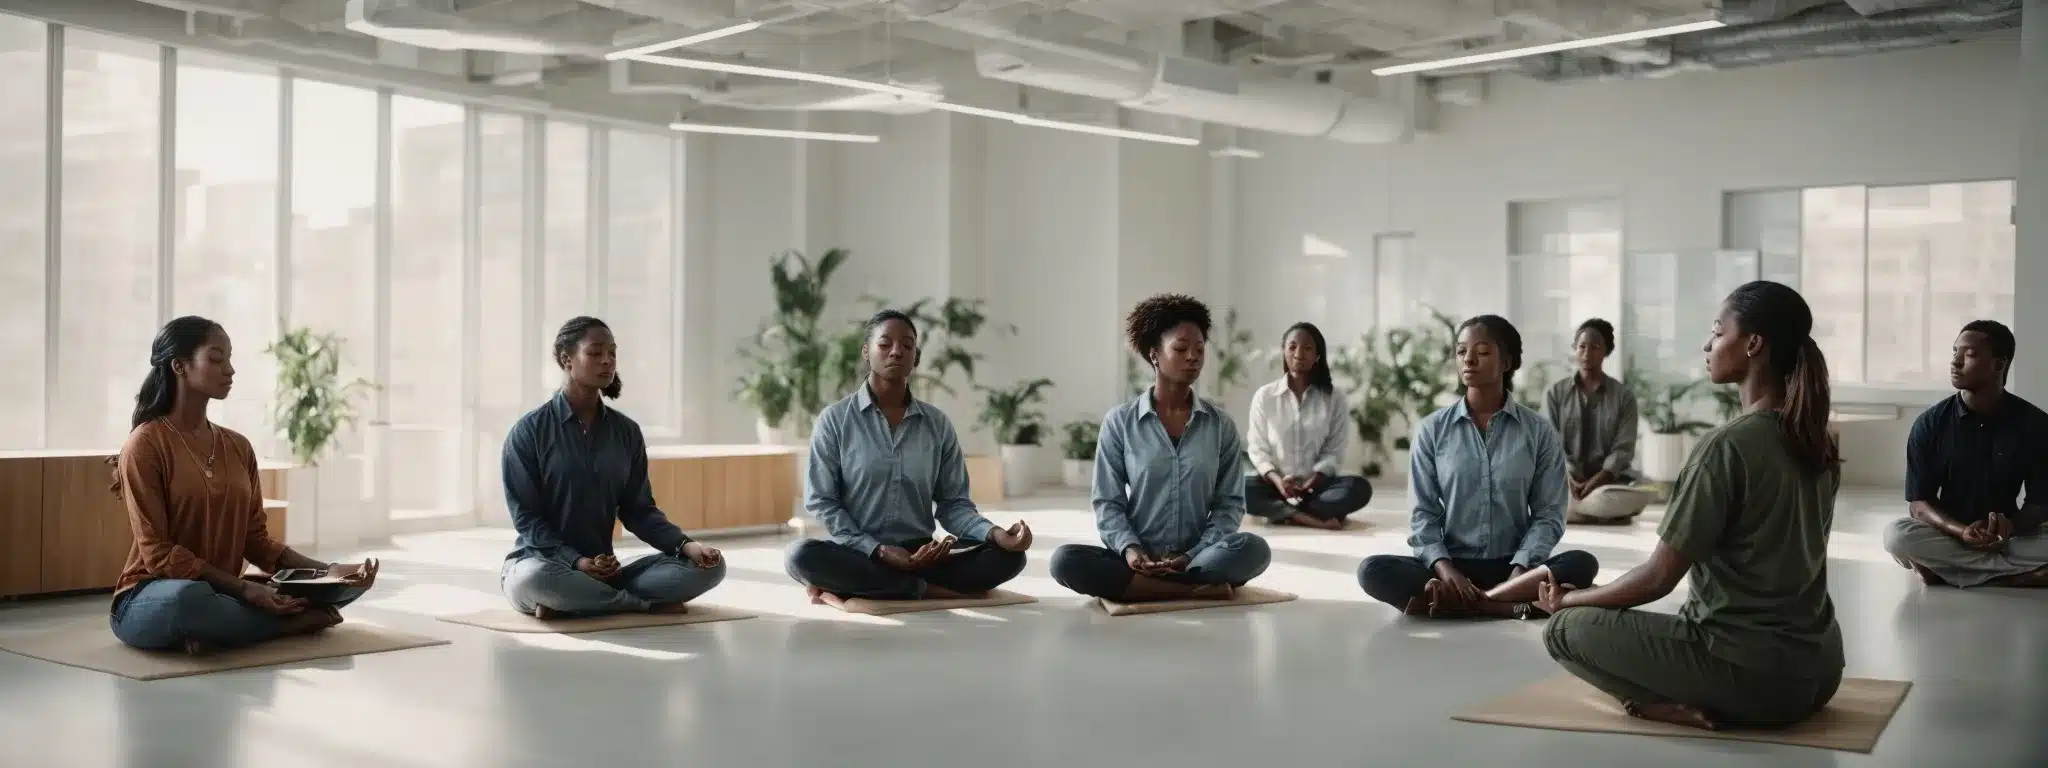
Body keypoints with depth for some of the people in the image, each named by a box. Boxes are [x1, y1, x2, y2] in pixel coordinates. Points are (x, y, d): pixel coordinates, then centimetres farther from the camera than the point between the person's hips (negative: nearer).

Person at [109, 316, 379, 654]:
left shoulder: (238, 447, 10)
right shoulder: (145, 445, -9)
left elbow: (255, 540, 8)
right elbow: (158, 554, -14)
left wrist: (327, 571, -8)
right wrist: (244, 588, -24)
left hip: (224, 594, 6)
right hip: (155, 599, -6)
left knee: (350, 581, -6)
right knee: (189, 597, -42)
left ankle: (216, 629, -15)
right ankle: (294, 621, -16)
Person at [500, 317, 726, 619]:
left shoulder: (626, 432, 8)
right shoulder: (529, 430, -5)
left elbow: (638, 509, 6)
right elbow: (525, 515, -8)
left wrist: (686, 544, -13)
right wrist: (576, 561, -23)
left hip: (603, 570, 5)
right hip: (542, 562, -4)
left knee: (709, 565, -14)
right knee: (536, 578, -43)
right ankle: (647, 604, -19)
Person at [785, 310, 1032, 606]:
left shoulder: (938, 424, 8)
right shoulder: (835, 420, 0)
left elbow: (953, 503, 6)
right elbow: (821, 501, -3)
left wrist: (994, 533, -16)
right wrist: (876, 550, -17)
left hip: (921, 555, 4)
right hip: (859, 555, -3)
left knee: (1009, 555, -20)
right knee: (803, 555, -34)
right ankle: (926, 589, -25)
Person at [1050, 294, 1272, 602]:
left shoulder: (1221, 425, 6)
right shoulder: (1119, 422, 2)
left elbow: (1230, 502, 4)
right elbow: (1108, 503, 2)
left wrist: (1194, 555, -12)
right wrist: (1129, 549, -18)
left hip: (1200, 556, 1)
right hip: (1138, 561, 0)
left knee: (1254, 549, -30)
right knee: (1066, 560, -29)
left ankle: (1137, 588, -24)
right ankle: (1197, 589, -27)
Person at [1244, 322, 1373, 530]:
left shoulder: (1333, 397, 3)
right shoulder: (1264, 396, 3)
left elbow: (1333, 450, 1)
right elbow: (1258, 449, 1)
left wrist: (1313, 480, -17)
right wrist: (1277, 480, -18)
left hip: (1317, 484, 1)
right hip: (1276, 483, -1)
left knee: (1359, 488, -29)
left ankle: (1283, 512, -29)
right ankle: (1305, 517, -35)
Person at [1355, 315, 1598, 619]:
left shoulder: (1539, 431, 2)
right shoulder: (1432, 429, 3)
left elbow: (1548, 513, 0)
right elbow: (1423, 513, 0)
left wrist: (1520, 572, -17)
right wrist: (1444, 568, -18)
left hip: (1513, 565, 0)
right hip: (1451, 564, 0)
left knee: (1582, 564, -29)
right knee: (1373, 570, -27)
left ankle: (1459, 603, -33)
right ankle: (1515, 606, -32)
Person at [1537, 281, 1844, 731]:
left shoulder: (1727, 446, -18)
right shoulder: (1816, 443, 6)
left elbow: (1660, 577, -14)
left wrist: (1570, 600, 2)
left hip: (1752, 674, -8)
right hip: (1818, 669, 8)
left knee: (1566, 628, 2)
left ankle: (1679, 706, -9)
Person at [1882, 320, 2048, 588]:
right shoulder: (1930, 424, -6)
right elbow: (1918, 502, -7)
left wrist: (2012, 527, -26)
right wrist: (1961, 532, -28)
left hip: (2010, 537, -1)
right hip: (1947, 533, 1)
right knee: (1897, 536, -33)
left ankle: (1948, 570, -24)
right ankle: (2021, 573, -24)